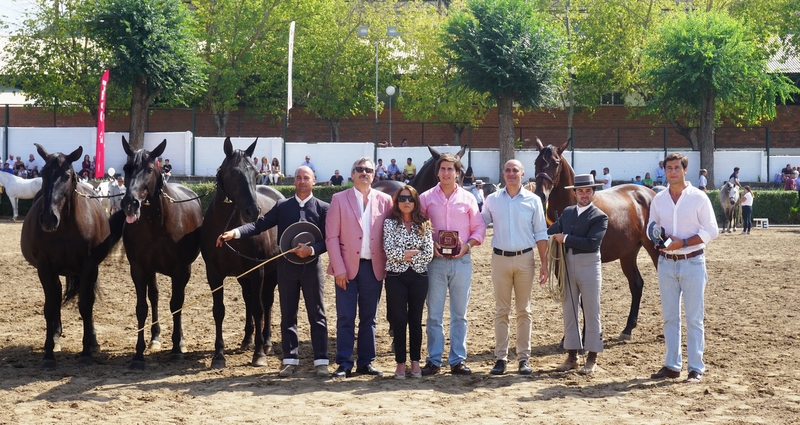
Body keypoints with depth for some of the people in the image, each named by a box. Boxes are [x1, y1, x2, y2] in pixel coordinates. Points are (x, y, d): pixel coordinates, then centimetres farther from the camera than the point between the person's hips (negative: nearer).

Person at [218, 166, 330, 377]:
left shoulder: (323, 208, 0)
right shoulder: (282, 206, 6)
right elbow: (260, 224, -3)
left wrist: (311, 249, -21)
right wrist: (235, 232, -17)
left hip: (311, 266, -2)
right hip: (286, 266, 2)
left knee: (317, 314, 3)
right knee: (288, 315, 7)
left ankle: (321, 361, 7)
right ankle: (290, 360, 14)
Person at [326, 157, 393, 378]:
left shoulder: (385, 200, 6)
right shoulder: (339, 199, 1)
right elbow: (332, 237, -3)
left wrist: (387, 265, -3)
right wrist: (339, 268, -10)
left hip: (374, 267, 2)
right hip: (348, 266, -2)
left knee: (369, 318, 9)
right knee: (345, 318, 0)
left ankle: (366, 362, 16)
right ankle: (344, 364, 6)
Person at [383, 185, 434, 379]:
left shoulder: (424, 225, 6)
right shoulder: (390, 223, 1)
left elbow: (429, 254, -3)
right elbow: (389, 250, -12)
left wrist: (406, 255, -9)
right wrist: (415, 252, -9)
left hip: (419, 277, 2)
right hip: (396, 276, -2)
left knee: (416, 319, 7)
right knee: (399, 320, 1)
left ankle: (415, 361, 15)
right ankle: (400, 363, 8)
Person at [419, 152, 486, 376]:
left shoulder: (468, 199, 5)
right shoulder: (426, 198, 4)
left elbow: (479, 228, 7)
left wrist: (468, 245, -10)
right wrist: (430, 245, -12)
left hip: (462, 261, 1)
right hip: (435, 260, -1)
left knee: (459, 314, 6)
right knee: (434, 314, 2)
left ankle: (458, 360, 12)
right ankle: (434, 360, 8)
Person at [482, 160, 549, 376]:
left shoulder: (533, 201, 1)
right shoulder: (492, 200, 3)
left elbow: (540, 234, 3)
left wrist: (544, 264, -1)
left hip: (525, 259, 0)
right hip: (500, 259, 0)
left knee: (524, 310, 6)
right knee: (501, 310, 5)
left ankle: (524, 358, 10)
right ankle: (500, 358, 9)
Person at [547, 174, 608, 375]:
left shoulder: (600, 217, -7)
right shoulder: (567, 212, 10)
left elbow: (591, 243, -20)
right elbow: (551, 231, 13)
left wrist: (565, 239, -16)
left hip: (588, 266, -5)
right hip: (567, 265, 5)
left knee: (591, 313, 3)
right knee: (569, 311, 10)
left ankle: (592, 358, 10)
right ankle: (572, 356, 19)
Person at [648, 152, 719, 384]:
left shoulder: (698, 197, -6)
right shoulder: (658, 199, 7)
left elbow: (711, 230, -8)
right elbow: (651, 227, 17)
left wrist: (683, 242, -18)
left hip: (692, 263, -4)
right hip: (666, 262, 4)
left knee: (694, 318, -1)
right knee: (669, 317, 9)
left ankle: (696, 368, 4)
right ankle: (672, 365, 16)